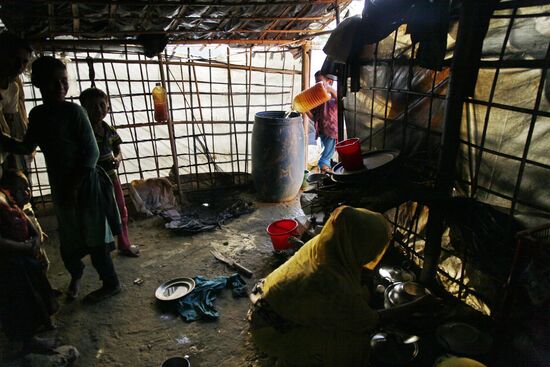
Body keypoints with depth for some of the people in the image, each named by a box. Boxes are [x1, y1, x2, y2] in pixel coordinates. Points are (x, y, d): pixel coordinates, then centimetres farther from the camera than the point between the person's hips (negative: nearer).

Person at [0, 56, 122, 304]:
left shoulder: (74, 111, -13)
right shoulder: (37, 114, 6)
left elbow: (92, 153, -15)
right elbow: (27, 147, 17)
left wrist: (74, 185, -16)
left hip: (84, 184, -6)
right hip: (59, 185, 6)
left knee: (93, 237, 1)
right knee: (67, 237, 17)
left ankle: (111, 283, 18)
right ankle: (76, 273, 45)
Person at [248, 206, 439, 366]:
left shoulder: (321, 244, -16)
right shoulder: (332, 285, -36)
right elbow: (372, 322, -18)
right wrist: (420, 304, -11)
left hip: (275, 303, 7)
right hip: (273, 330, -7)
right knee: (347, 341, -7)